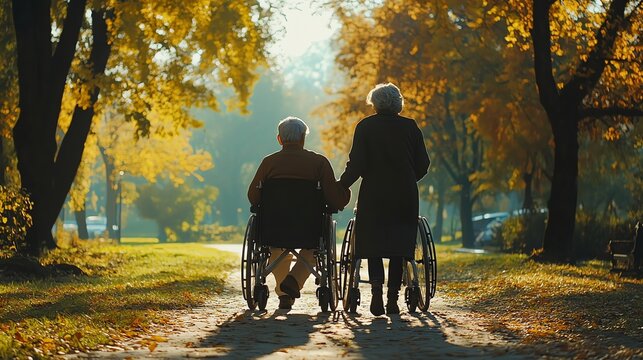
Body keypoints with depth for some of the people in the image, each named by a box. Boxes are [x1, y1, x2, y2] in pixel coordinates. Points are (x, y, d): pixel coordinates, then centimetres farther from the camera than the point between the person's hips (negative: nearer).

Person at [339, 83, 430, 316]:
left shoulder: (366, 127, -2)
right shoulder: (410, 127, 4)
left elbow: (356, 165, -8)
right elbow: (423, 164, 4)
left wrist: (340, 185, 4)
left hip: (374, 194, -1)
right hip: (405, 196, 2)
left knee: (373, 243, 6)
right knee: (399, 245, 9)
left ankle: (376, 288, -17)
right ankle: (393, 300, 6)